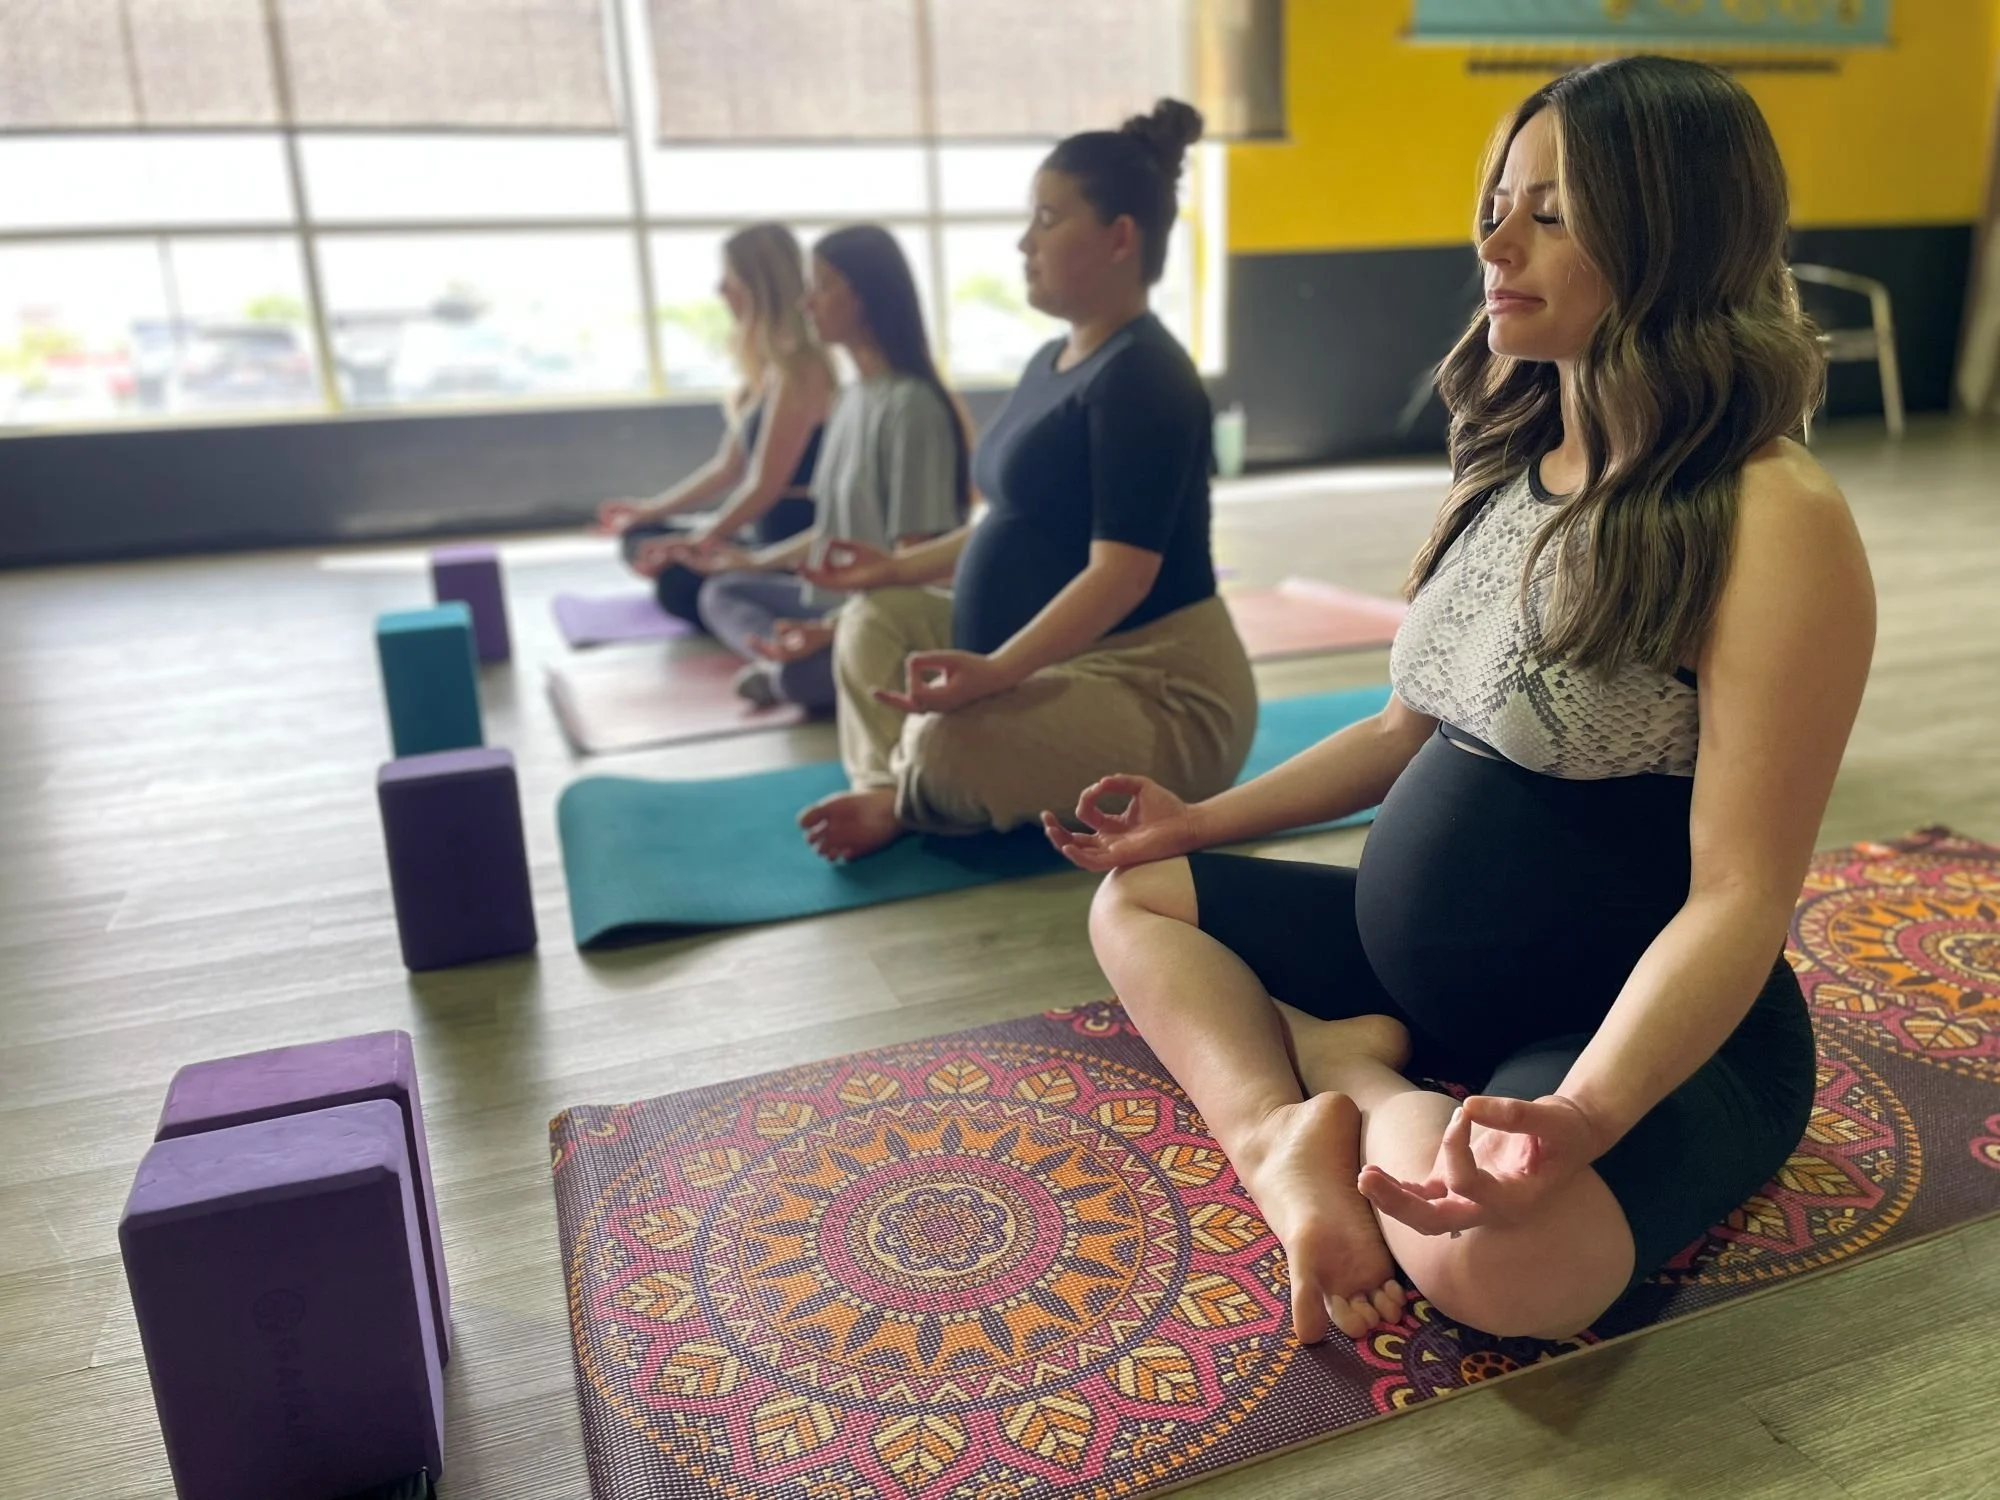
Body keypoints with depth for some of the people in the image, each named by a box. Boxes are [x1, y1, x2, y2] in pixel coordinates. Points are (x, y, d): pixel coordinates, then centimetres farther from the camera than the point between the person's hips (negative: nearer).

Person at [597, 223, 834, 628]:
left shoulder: (798, 368, -17)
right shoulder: (767, 365, 12)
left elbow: (765, 484, -19)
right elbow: (728, 466, 17)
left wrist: (695, 542, -11)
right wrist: (651, 509, 18)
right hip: (770, 538, 10)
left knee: (678, 582, -26)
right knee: (638, 537, 13)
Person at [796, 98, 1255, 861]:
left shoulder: (1143, 377, -19)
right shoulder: (1051, 363, 11)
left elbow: (1121, 573, -27)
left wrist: (995, 671, -39)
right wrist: (898, 568, 20)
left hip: (1152, 683, -10)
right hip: (1055, 657, 10)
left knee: (953, 738, -34)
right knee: (875, 620, 13)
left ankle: (903, 802, 0)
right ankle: (889, 786, -5)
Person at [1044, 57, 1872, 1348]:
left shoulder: (1770, 518, -20)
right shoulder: (1508, 463, 5)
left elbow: (1739, 894, -23)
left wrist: (1583, 1115, -39)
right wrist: (1207, 820, 12)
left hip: (1649, 1030, -8)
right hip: (1421, 957, 8)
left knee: (1497, 1258, -39)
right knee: (1137, 900, 9)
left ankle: (1348, 1071, -7)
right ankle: (1285, 1141, -15)